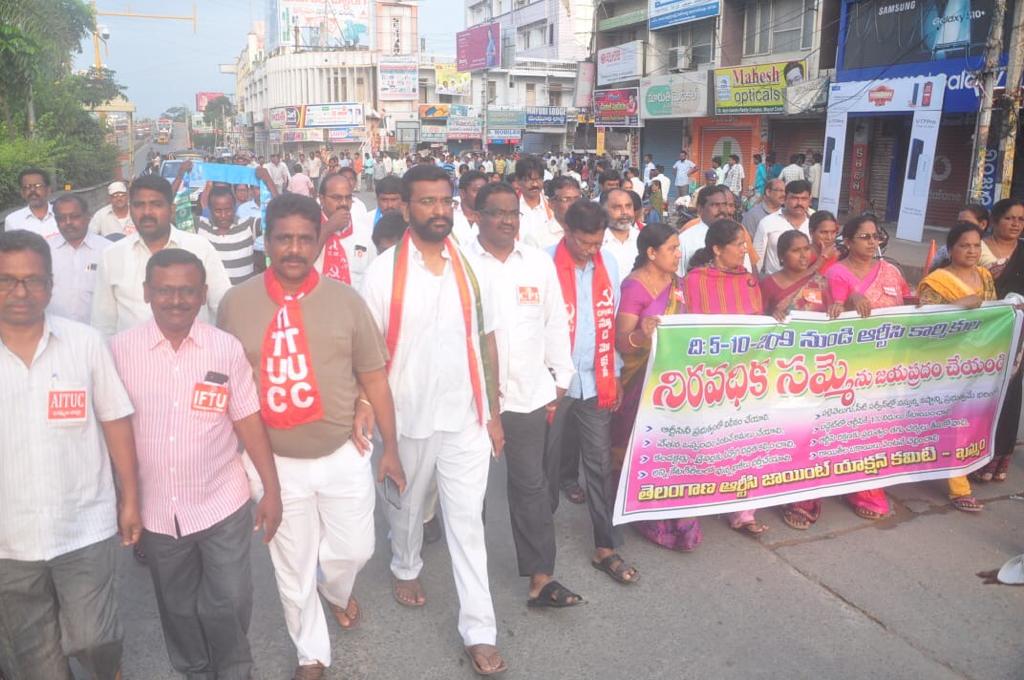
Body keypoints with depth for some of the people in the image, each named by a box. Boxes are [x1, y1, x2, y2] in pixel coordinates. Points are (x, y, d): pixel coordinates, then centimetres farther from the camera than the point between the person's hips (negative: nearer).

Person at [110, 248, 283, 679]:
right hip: (156, 510, 1)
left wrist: (272, 489, -3)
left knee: (229, 603, 10)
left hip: (222, 504, -1)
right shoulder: (120, 350, -7)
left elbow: (248, 422, -3)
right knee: (178, 606, 20)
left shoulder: (227, 348, -8)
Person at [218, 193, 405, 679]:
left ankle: (336, 590, 50)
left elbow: (374, 378, -1)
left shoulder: (345, 299, -6)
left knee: (354, 550, 13)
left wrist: (390, 447, -1)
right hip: (274, 462, 0)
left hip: (344, 454, 0)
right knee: (292, 568, 14)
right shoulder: (235, 303, -4)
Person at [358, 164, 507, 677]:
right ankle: (406, 568, 50)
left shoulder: (471, 268, -1)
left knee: (467, 520, 4)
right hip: (408, 417, -1)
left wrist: (493, 412, 5)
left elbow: (486, 342, 5)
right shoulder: (383, 272, -9)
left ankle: (479, 630, 14)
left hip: (466, 417, 1)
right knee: (407, 505, 21)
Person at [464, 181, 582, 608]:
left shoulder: (539, 262, 4)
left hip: (528, 392, 2)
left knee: (531, 484, 5)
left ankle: (540, 577, 11)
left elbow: (555, 324, 8)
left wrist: (560, 381, 7)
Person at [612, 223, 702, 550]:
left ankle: (674, 516, 25)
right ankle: (651, 520, 13)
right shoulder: (634, 286, -16)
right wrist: (641, 334, -42)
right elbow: (621, 341, -22)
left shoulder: (676, 283, 8)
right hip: (642, 380, -7)